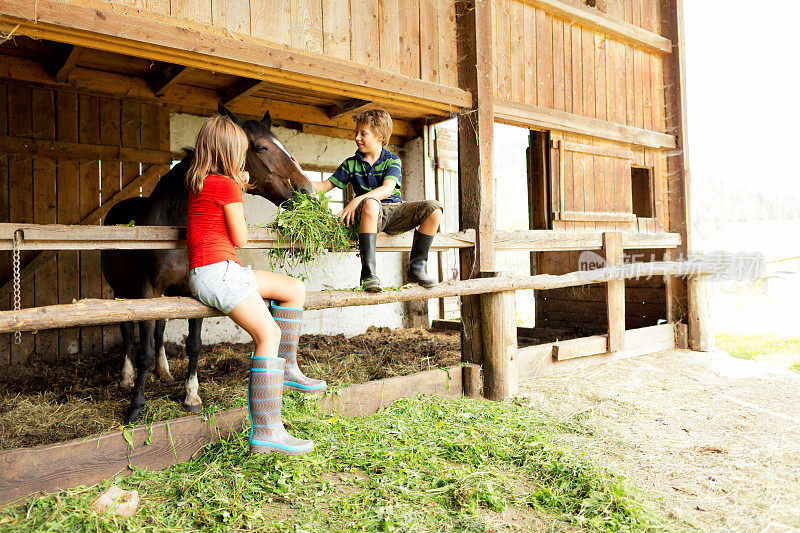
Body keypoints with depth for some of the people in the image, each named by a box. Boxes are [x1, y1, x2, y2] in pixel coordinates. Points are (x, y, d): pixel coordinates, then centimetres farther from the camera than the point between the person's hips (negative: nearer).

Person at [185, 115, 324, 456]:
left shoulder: (200, 183, 18)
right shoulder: (226, 185, -10)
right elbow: (240, 238, -5)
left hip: (212, 273, 10)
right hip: (217, 271, -10)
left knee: (295, 289, 13)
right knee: (269, 334, -17)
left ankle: (287, 367, 14)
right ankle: (266, 433, -21)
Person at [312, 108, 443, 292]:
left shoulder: (392, 160, 4)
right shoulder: (351, 164, 11)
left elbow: (387, 189, -14)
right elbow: (326, 186, 12)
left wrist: (357, 200, -27)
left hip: (395, 210, 1)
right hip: (371, 214, -1)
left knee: (434, 208, -22)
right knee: (370, 203, -40)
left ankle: (416, 268, -11)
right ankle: (368, 273, -39)